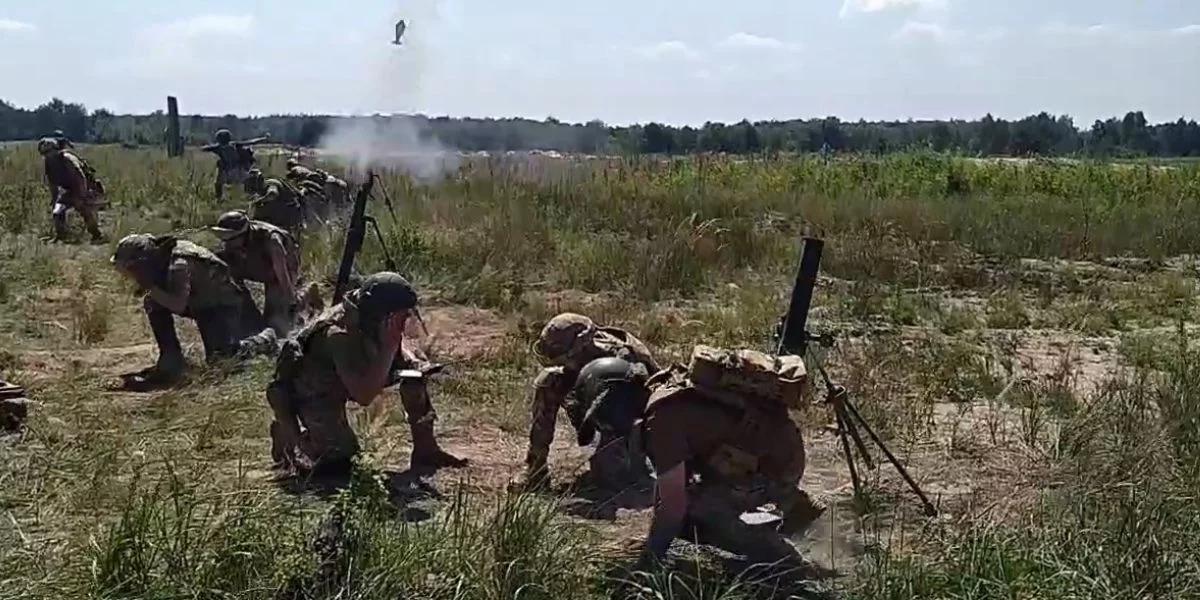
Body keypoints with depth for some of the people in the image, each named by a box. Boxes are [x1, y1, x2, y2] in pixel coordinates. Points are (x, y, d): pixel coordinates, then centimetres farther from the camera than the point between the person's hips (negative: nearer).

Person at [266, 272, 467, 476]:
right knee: (336, 464, -19)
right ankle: (287, 433, 9)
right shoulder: (339, 334, -37)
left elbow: (402, 357, 4)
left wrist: (416, 365, -20)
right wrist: (389, 347, -42)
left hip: (338, 388, 7)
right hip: (311, 392, -7)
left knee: (414, 372, -8)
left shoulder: (374, 323, -15)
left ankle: (425, 449, 2)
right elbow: (364, 396, -40)